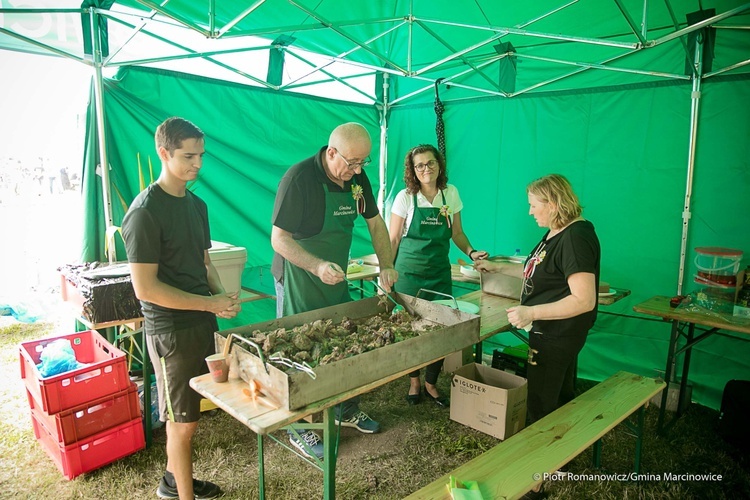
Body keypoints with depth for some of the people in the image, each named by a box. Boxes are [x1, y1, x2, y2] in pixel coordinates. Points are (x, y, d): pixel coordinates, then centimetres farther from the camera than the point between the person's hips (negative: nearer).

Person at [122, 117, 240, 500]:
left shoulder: (196, 205, 8)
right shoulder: (145, 212, -17)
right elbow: (145, 288, -19)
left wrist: (222, 296, -2)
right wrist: (210, 303, -19)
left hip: (202, 323, 7)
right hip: (171, 330, -7)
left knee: (183, 416, 21)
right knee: (183, 422, 6)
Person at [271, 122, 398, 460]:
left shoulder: (357, 178, -1)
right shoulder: (299, 178, -22)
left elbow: (375, 222, 9)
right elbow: (279, 239, -23)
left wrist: (386, 266, -2)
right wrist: (317, 266, -37)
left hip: (337, 279, 7)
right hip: (299, 282, -7)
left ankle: (348, 410, 38)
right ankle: (299, 429, 24)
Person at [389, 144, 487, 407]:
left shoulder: (450, 193, 3)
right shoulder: (405, 197, -6)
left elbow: (457, 233, 12)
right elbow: (393, 240, -3)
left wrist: (470, 252, -5)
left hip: (440, 271, 3)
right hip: (410, 271, -2)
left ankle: (431, 384, 23)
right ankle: (414, 382, 27)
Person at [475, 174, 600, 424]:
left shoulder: (576, 239, -24)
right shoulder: (555, 233, 8)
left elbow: (584, 300, -28)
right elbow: (536, 272, 20)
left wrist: (531, 312, -29)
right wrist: (498, 267, 16)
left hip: (557, 337, -10)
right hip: (547, 332, 10)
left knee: (541, 406, 4)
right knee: (561, 399, 25)